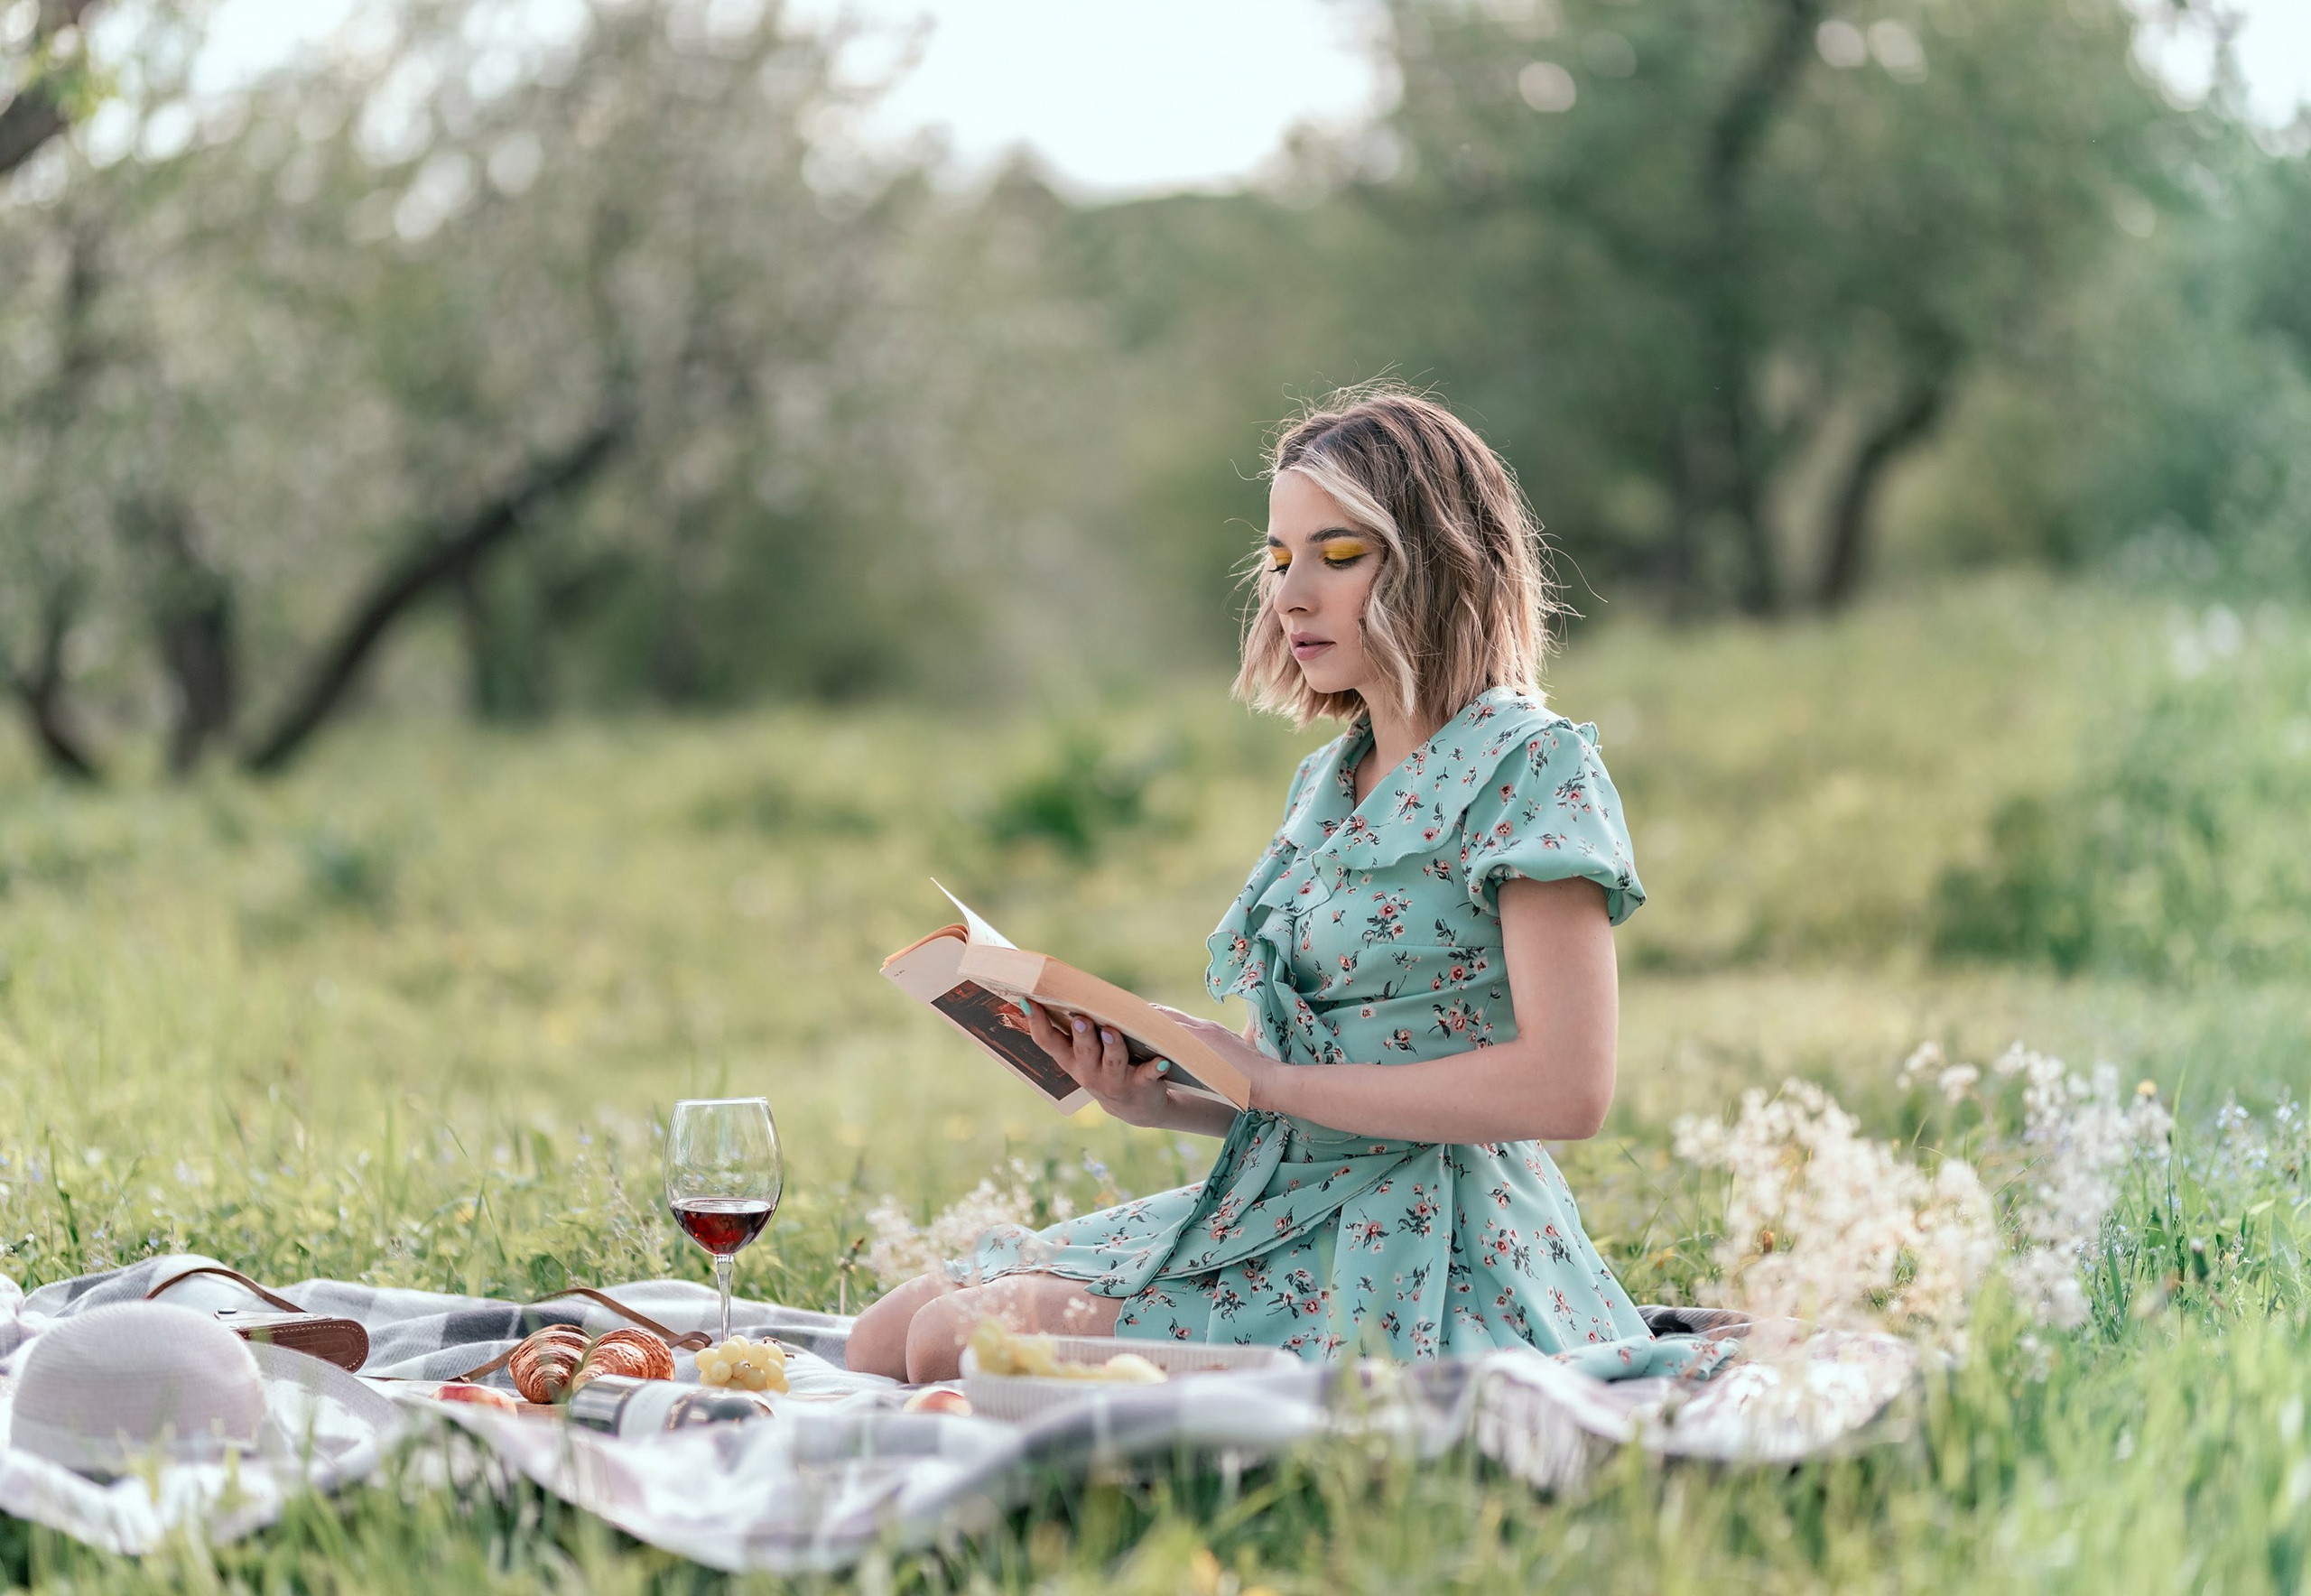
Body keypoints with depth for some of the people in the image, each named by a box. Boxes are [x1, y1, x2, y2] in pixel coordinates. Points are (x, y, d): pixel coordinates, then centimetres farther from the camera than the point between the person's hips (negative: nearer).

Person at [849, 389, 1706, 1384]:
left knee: (959, 1342, -20)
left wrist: (1276, 1082, -15)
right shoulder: (1327, 782, 17)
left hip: (1418, 1256, -9)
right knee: (885, 1334, 0)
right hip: (1277, 1217, 9)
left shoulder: (1528, 768, -9)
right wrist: (1162, 1100, -2)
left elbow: (1567, 1086, -20)